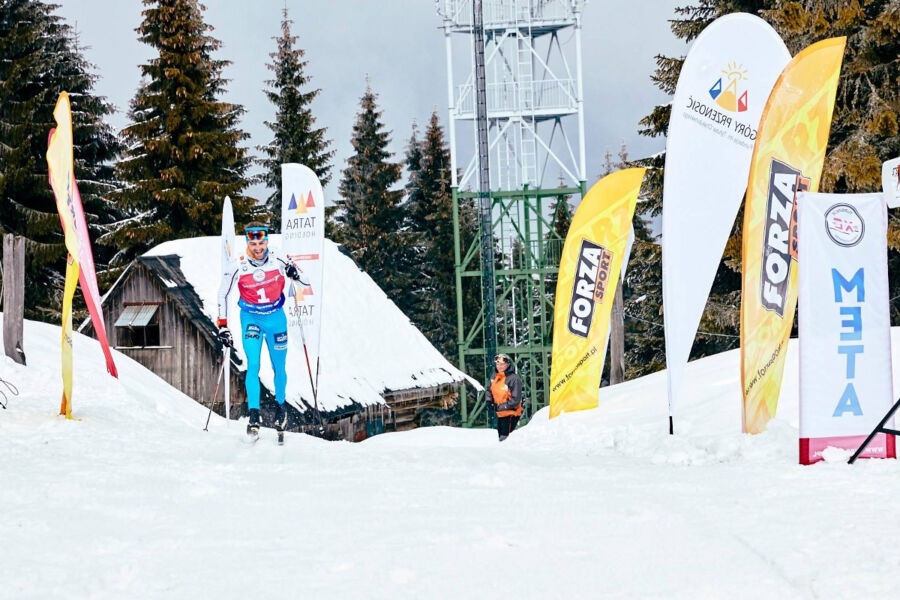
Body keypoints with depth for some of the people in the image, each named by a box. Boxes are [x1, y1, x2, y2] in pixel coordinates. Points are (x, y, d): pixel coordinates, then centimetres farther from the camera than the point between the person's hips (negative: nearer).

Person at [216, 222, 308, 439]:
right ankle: (254, 417, -14)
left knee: (279, 367, 9)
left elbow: (307, 282, -8)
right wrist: (223, 326, -4)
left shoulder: (278, 259, -16)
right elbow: (222, 294, -2)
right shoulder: (237, 266, -17)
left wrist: (295, 274, -31)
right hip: (251, 318, -1)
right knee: (253, 366, -15)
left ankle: (280, 407, 32)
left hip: (276, 317, 1)